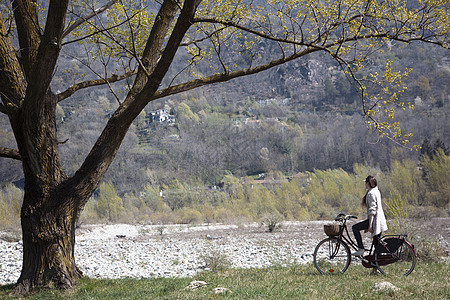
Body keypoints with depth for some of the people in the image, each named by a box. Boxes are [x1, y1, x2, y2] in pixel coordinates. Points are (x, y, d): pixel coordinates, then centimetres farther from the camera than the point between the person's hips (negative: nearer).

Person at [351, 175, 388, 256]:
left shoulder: (371, 193, -13)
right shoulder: (377, 191, 18)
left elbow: (372, 210, -20)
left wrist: (370, 225, -23)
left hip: (374, 219, -10)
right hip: (380, 220, 10)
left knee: (355, 228, -8)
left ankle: (361, 249, -10)